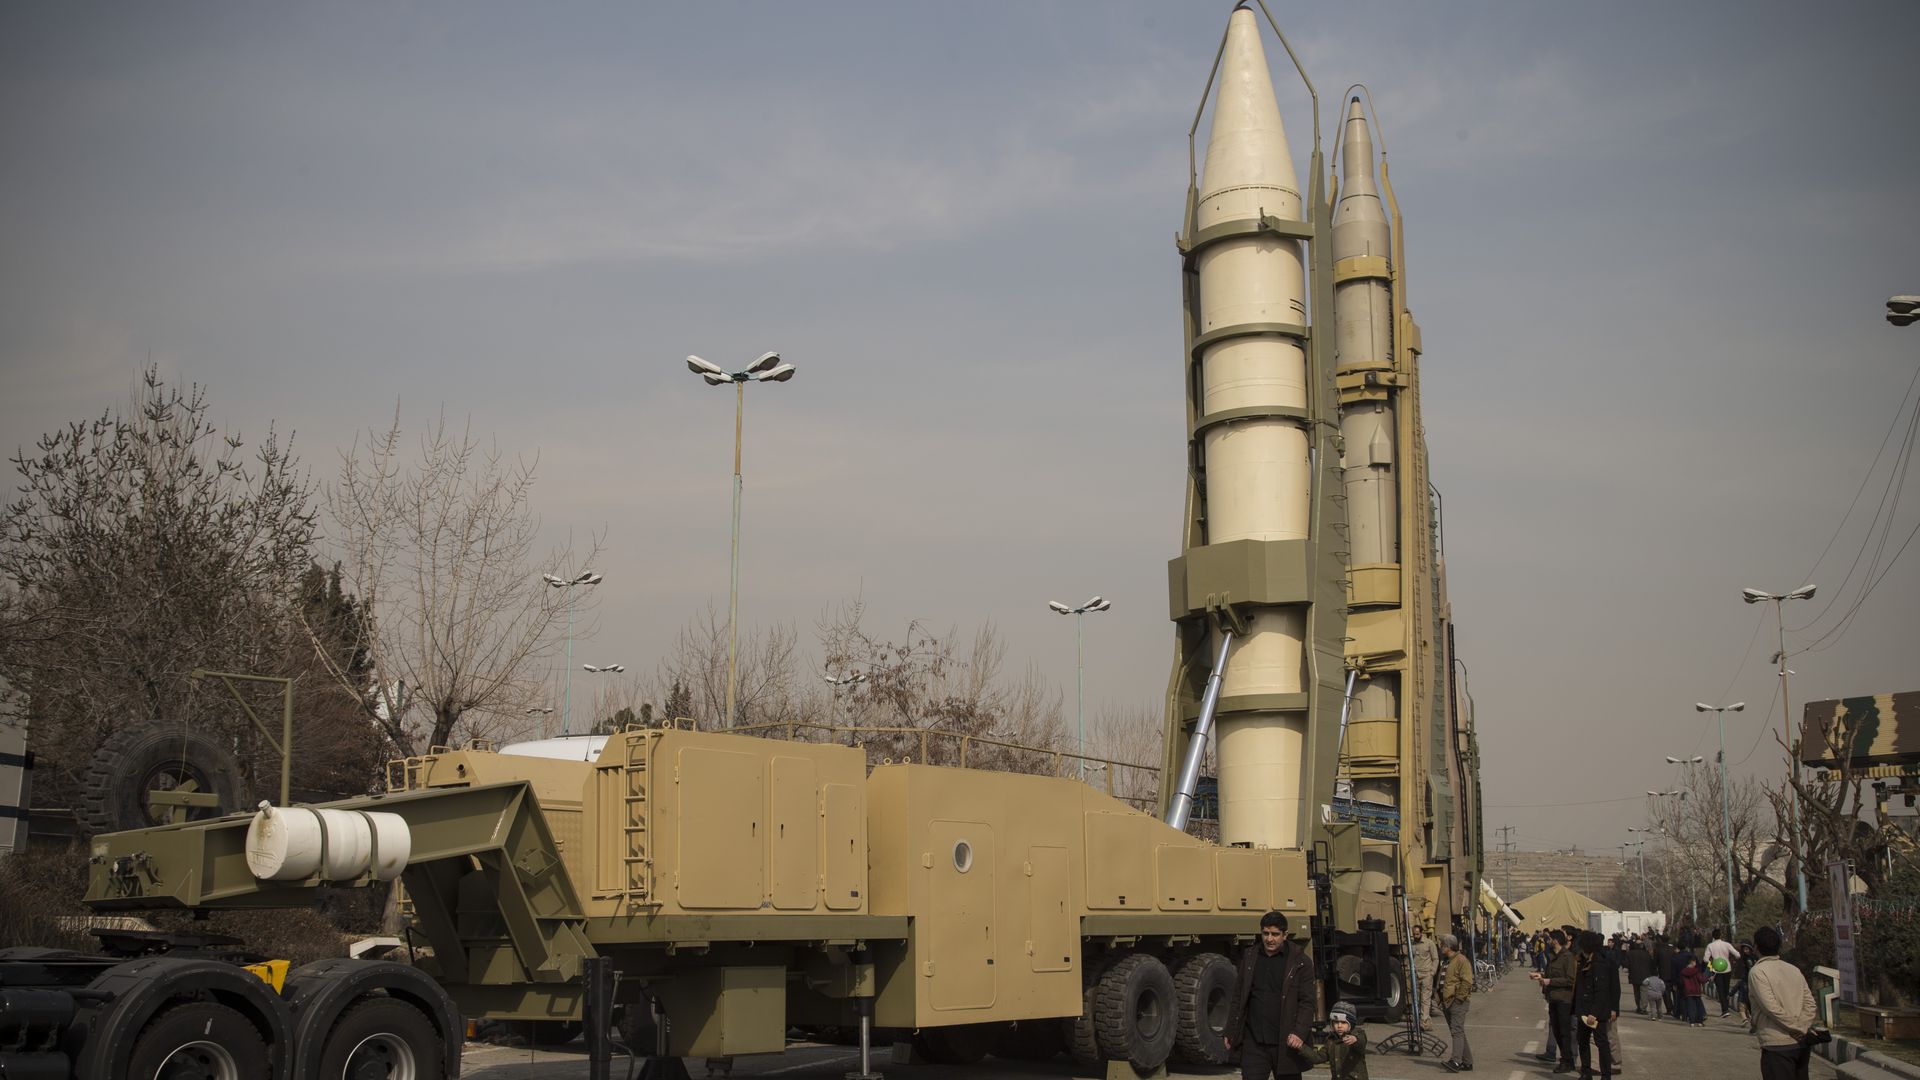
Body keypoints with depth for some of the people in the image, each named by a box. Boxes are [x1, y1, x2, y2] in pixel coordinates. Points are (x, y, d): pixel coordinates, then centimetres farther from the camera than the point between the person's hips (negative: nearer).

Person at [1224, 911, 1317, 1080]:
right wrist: (1230, 1032, 11)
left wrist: (1300, 1033, -19)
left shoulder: (1299, 961, -3)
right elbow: (1238, 998, 13)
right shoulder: (1249, 957, 9)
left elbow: (1307, 1002, -6)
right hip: (1254, 1042, 2)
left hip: (1286, 1043, -2)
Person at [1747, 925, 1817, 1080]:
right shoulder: (1794, 970, 12)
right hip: (1802, 1045, 7)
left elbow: (1771, 1007, -17)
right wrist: (1803, 1028, -5)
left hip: (1777, 1044, -7)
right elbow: (1810, 1003, 5)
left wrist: (1796, 1028, -10)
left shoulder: (1757, 971, -8)